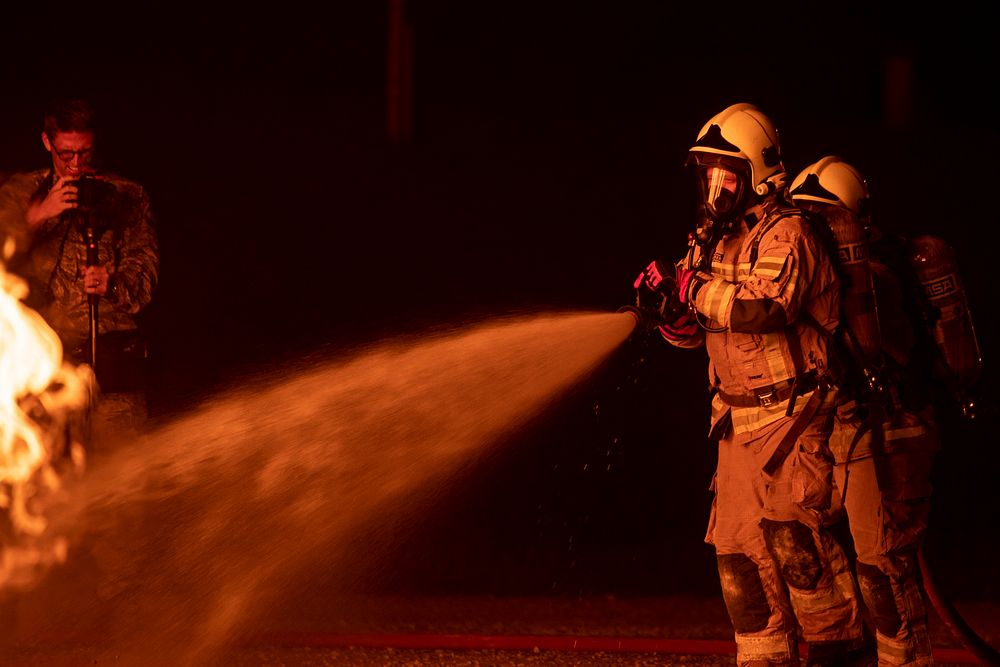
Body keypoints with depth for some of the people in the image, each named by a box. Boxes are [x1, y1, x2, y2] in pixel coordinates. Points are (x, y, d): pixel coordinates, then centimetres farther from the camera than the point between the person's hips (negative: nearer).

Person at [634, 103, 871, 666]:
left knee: (793, 537, -13)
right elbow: (693, 332, 16)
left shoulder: (785, 234, -13)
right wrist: (669, 303, -6)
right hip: (739, 419, 8)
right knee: (739, 546, 8)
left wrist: (695, 288, -21)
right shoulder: (714, 239, 12)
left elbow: (768, 306, -30)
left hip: (792, 417, -8)